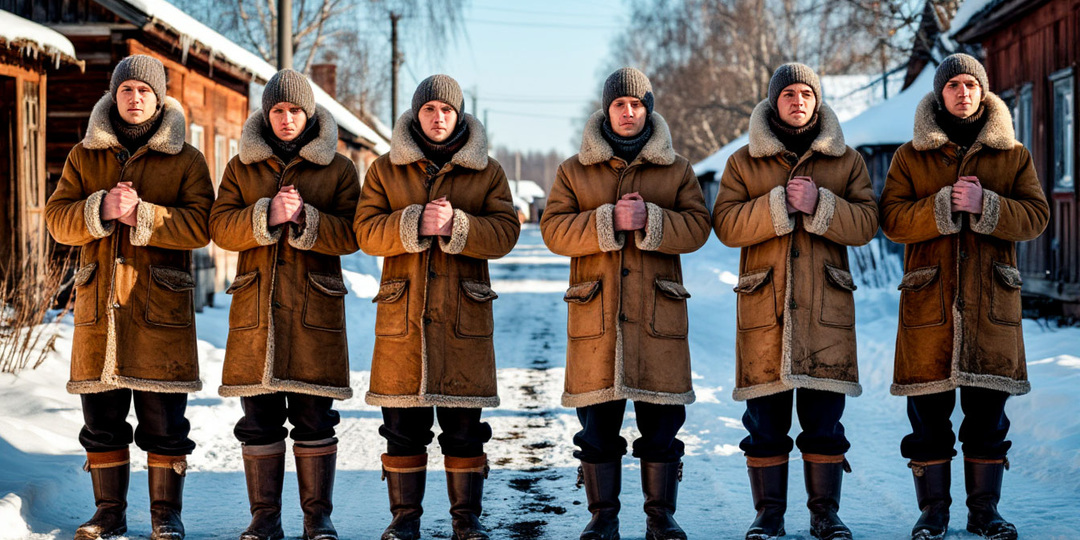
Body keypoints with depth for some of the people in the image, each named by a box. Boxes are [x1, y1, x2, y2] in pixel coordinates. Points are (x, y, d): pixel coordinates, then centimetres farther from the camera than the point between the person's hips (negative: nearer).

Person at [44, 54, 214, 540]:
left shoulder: (185, 160, 4)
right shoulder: (85, 156, 11)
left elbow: (200, 225, -8)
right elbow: (57, 218, 3)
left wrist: (142, 215, -19)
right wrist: (101, 209, -16)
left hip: (160, 306, -2)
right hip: (99, 302, 3)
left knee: (164, 421, 0)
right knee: (102, 418, 7)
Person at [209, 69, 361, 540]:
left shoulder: (338, 169, 6)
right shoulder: (242, 167, 11)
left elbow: (350, 234, -3)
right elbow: (220, 227, 1)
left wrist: (304, 218, -18)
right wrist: (266, 215, -15)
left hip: (315, 307, -2)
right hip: (256, 306, 2)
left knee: (314, 417, 0)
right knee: (259, 420, 3)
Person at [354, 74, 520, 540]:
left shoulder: (487, 172, 8)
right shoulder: (385, 170, 8)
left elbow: (505, 232, -2)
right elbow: (366, 231, -1)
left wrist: (456, 226, -18)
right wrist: (414, 224, -18)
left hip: (464, 314, 0)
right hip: (402, 313, 1)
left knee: (464, 423, 2)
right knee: (403, 424, 3)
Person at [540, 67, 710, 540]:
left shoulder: (676, 169, 10)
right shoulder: (574, 171, 9)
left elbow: (697, 227, 1)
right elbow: (554, 229, -2)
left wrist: (650, 220, -15)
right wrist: (609, 221, -15)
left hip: (658, 314, 0)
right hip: (596, 314, 0)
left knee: (661, 419, 1)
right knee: (598, 420, 1)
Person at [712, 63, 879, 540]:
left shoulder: (846, 161, 10)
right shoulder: (744, 162, 8)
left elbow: (864, 223, 1)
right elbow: (726, 224, -4)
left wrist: (819, 205, -14)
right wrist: (780, 204, -15)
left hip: (826, 305, 1)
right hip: (764, 305, 0)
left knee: (825, 416, 2)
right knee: (765, 417, 1)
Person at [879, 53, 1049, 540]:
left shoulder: (1012, 155, 10)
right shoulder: (911, 156, 7)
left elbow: (1035, 216, 0)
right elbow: (892, 219, -4)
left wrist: (985, 205, -15)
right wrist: (946, 204, -17)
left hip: (991, 300, 1)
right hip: (929, 303, -1)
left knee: (988, 410, 4)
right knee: (929, 411, 1)